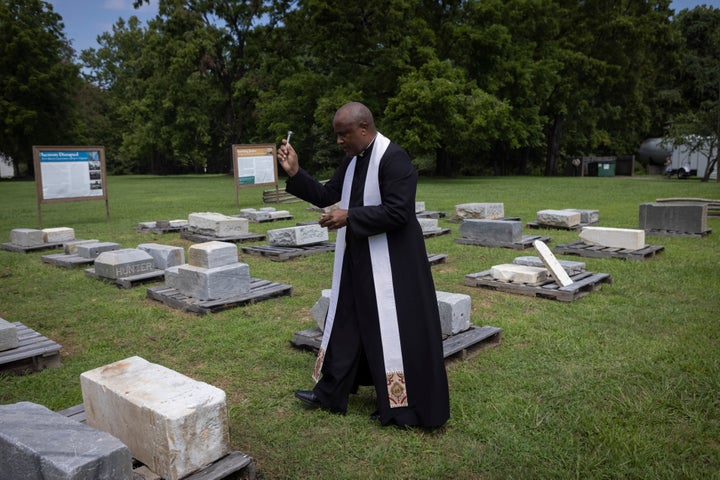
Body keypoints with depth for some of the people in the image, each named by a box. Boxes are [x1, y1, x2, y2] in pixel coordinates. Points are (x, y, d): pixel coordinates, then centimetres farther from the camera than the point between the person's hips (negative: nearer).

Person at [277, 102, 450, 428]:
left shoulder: (393, 158, -18)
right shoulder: (352, 160, 9)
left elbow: (398, 211, -24)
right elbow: (326, 195, 12)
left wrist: (349, 216, -22)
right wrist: (294, 172, 2)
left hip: (390, 262, -9)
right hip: (357, 259, 9)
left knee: (393, 327, 2)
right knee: (347, 321, 15)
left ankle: (402, 406, 19)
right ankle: (330, 392, 30)